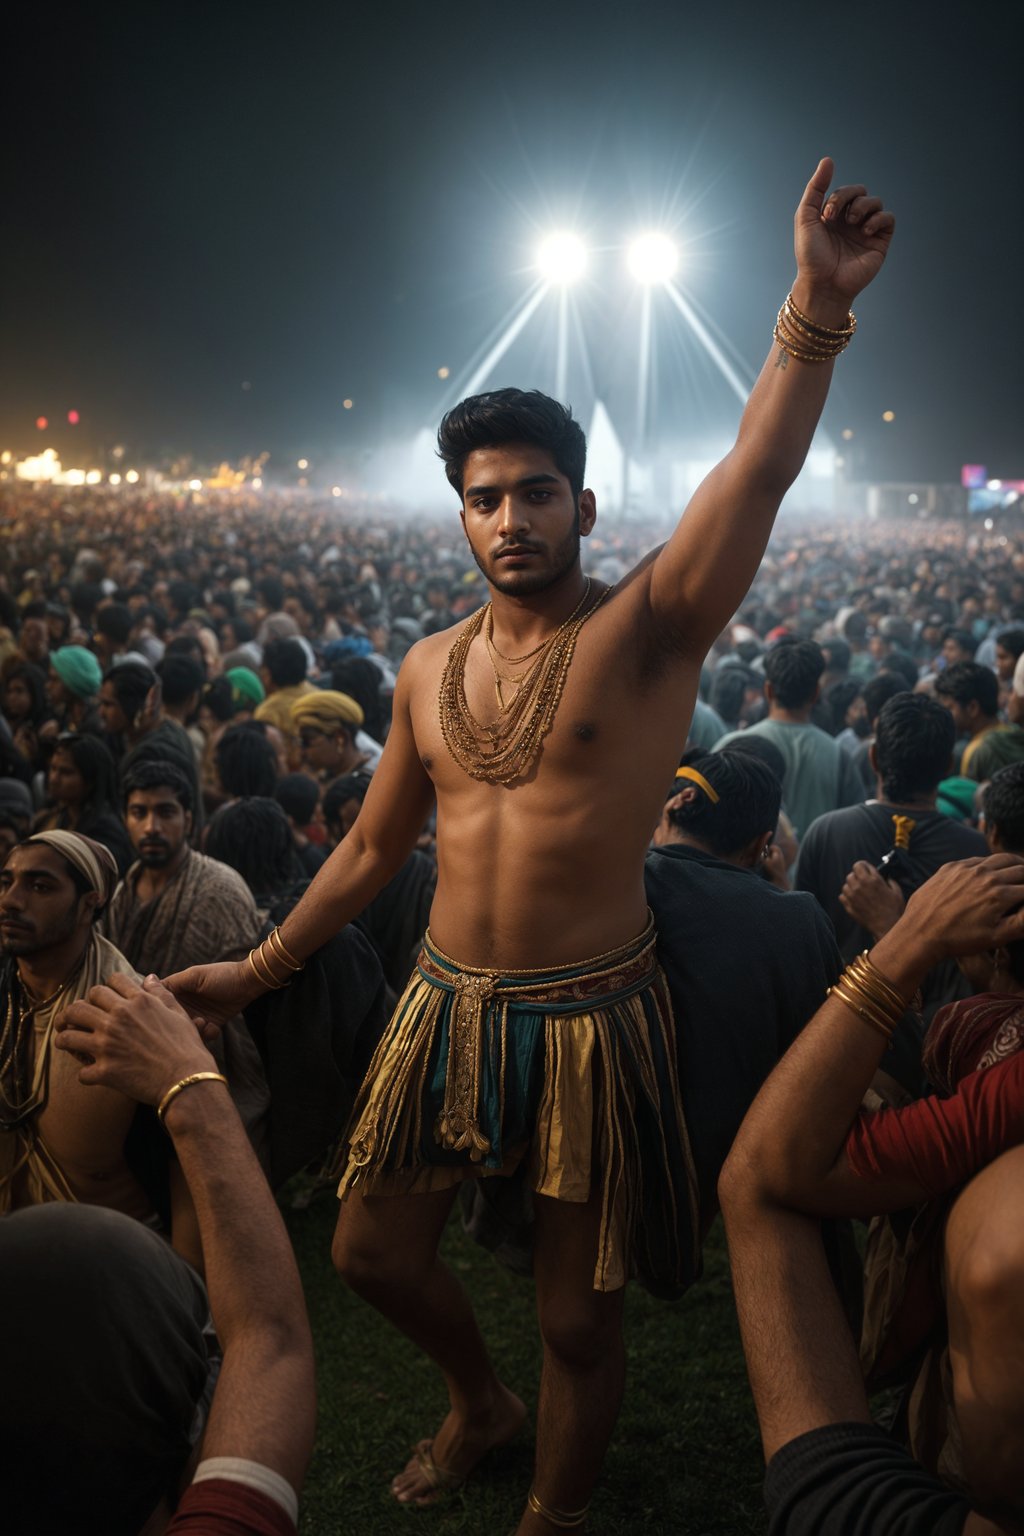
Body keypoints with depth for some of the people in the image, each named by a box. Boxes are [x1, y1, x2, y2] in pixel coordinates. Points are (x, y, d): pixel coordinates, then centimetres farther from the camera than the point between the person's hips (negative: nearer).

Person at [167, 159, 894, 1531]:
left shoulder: (647, 628, -10)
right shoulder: (430, 670, 5)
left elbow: (759, 473, -27)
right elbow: (373, 849, 15)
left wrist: (816, 311, -41)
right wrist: (257, 970, 19)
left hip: (589, 1017, -5)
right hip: (446, 1006, 5)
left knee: (579, 1318, 8)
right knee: (373, 1253, 18)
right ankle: (481, 1402, 50)